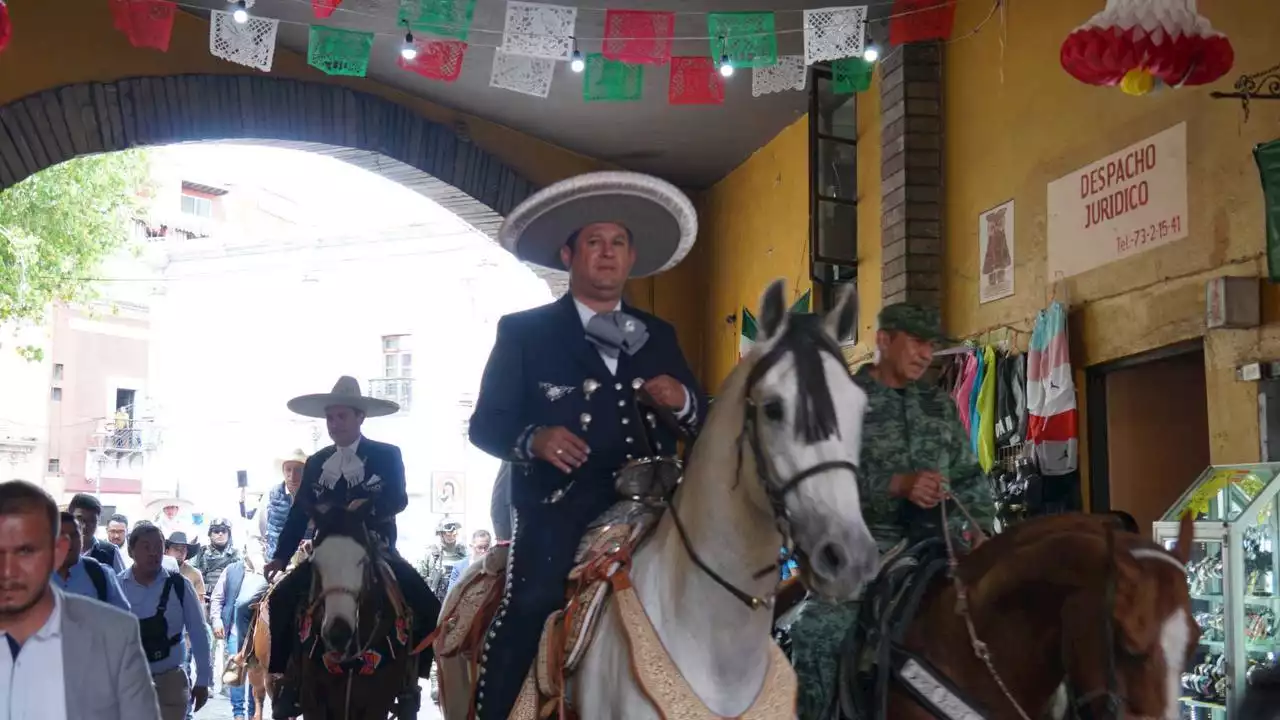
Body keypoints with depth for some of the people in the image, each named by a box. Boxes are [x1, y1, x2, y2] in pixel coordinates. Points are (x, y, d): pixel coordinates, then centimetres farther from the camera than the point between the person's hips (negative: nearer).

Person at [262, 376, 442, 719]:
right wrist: (280, 556, 2)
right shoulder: (316, 462, 11)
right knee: (282, 597, -17)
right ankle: (287, 674, -7)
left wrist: (364, 508, -33)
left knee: (425, 604, -22)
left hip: (377, 552, -2)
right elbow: (300, 512, 11)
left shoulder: (387, 455, 0)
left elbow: (398, 500, -14)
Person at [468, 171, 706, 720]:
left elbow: (704, 423, 19)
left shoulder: (658, 336, 18)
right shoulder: (522, 331, 8)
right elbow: (485, 424, 4)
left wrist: (682, 402, -5)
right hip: (560, 514, -3)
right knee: (528, 617, -23)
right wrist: (532, 440, -17)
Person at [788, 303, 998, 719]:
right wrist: (899, 483, -22)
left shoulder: (941, 405, 18)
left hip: (940, 541, 4)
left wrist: (981, 525, 5)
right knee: (815, 630, -18)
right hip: (871, 542, -4)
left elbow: (969, 476, 21)